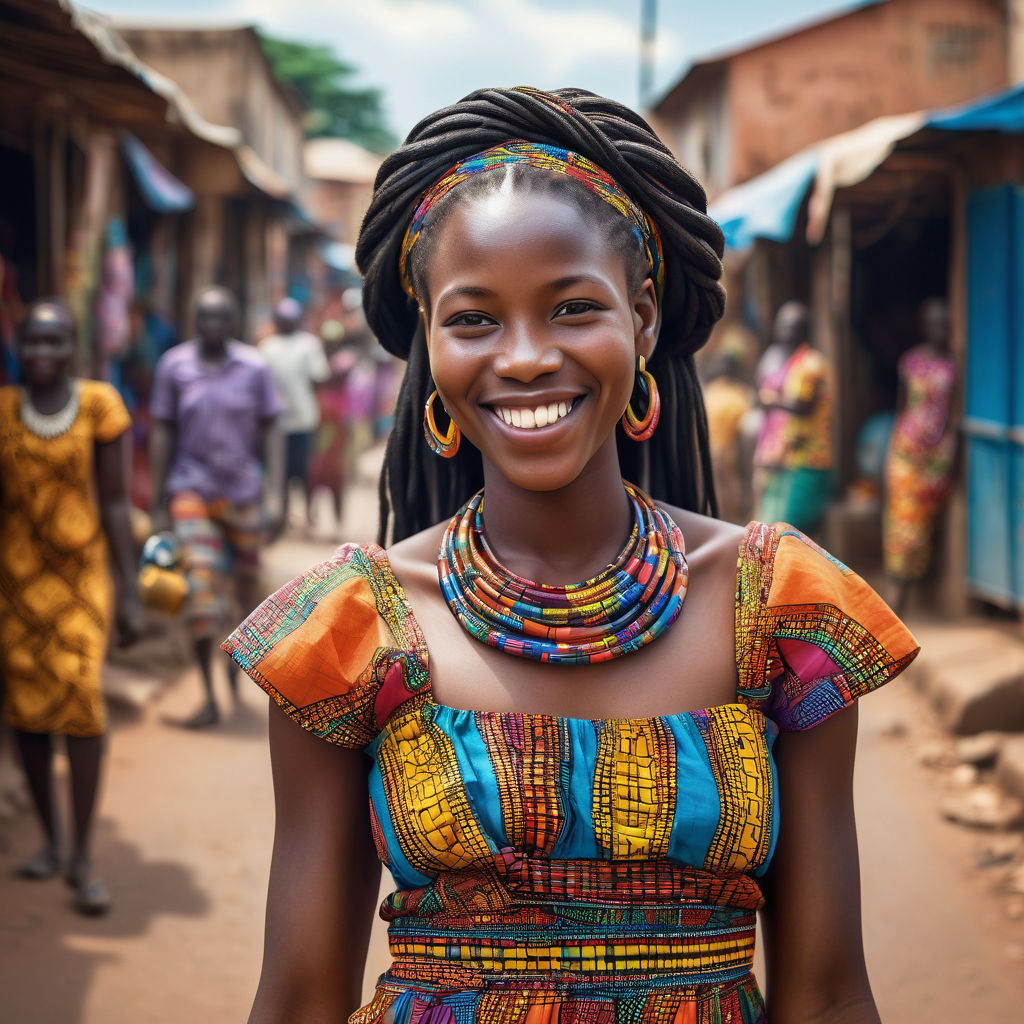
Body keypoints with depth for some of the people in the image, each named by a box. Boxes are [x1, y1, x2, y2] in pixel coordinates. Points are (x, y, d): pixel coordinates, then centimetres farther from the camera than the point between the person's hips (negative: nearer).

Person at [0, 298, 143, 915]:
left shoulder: (100, 406, -4)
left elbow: (116, 504, -2)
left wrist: (131, 593, -3)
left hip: (81, 571, -2)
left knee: (81, 698, -13)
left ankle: (84, 857, -5)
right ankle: (51, 841, 21)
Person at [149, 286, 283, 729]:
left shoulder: (254, 368, -1)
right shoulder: (173, 365, -2)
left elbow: (270, 433, 2)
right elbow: (161, 435, 1)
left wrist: (275, 495, -7)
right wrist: (158, 504, 0)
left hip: (243, 492, 1)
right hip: (190, 490, -1)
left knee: (245, 586, 12)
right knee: (200, 589, -10)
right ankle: (209, 699, -4)